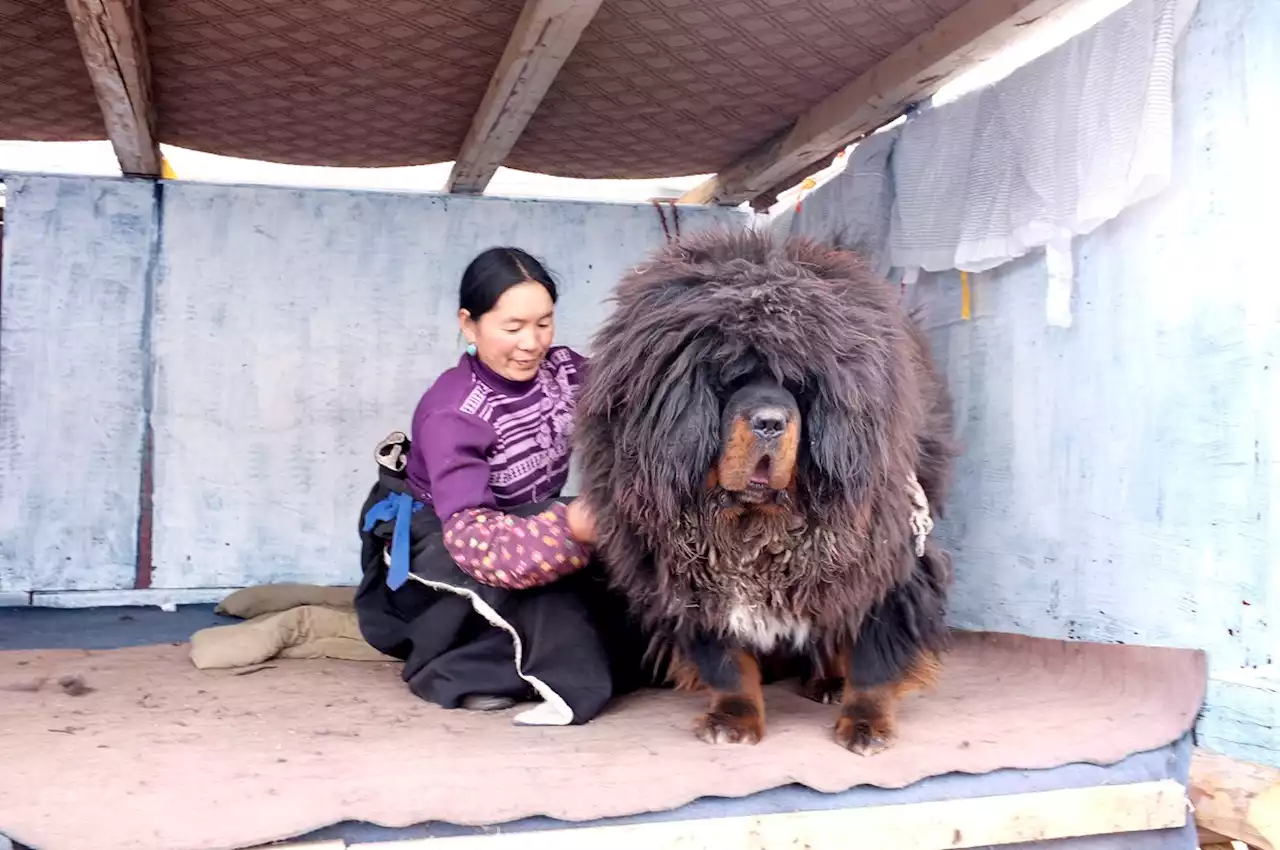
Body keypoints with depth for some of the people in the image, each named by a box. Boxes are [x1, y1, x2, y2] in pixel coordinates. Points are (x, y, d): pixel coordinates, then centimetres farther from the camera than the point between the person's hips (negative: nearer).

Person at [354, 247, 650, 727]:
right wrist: (570, 526, -57)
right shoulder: (451, 413, -30)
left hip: (530, 520, 6)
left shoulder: (565, 369, -14)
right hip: (435, 536, -6)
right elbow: (469, 534, -41)